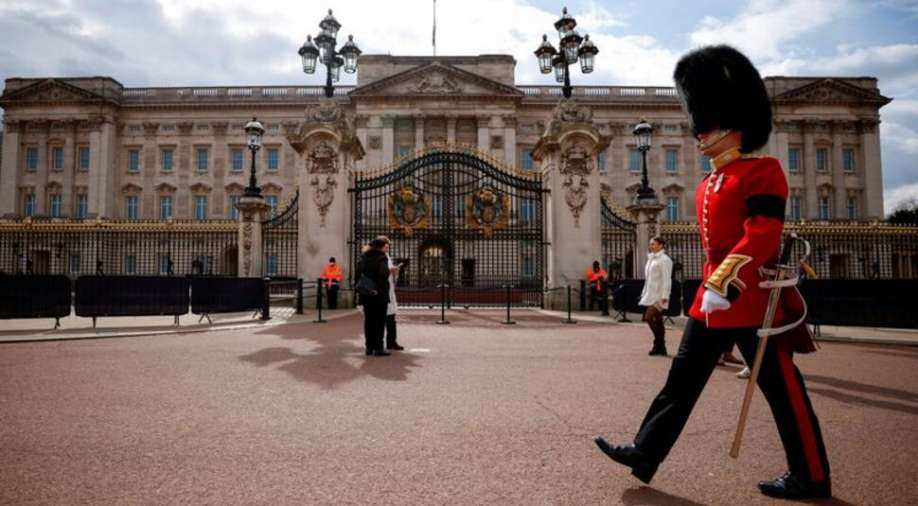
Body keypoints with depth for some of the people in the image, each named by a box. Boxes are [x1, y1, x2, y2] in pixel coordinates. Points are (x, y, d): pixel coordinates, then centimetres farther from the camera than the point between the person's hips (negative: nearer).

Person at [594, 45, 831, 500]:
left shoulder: (762, 172, -10)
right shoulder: (708, 186, 15)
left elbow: (762, 236, -22)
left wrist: (723, 281, -31)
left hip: (752, 300, -8)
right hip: (711, 300, 8)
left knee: (783, 391, 6)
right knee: (680, 382, 9)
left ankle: (811, 478, 23)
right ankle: (644, 454, 16)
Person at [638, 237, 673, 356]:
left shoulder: (664, 260, -9)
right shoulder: (651, 259, 16)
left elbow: (666, 279, -15)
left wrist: (664, 296, -20)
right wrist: (645, 293, 18)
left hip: (659, 295, -8)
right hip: (651, 295, 8)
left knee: (649, 317, -16)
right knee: (657, 320, 9)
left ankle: (658, 342, -3)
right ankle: (660, 347, 13)